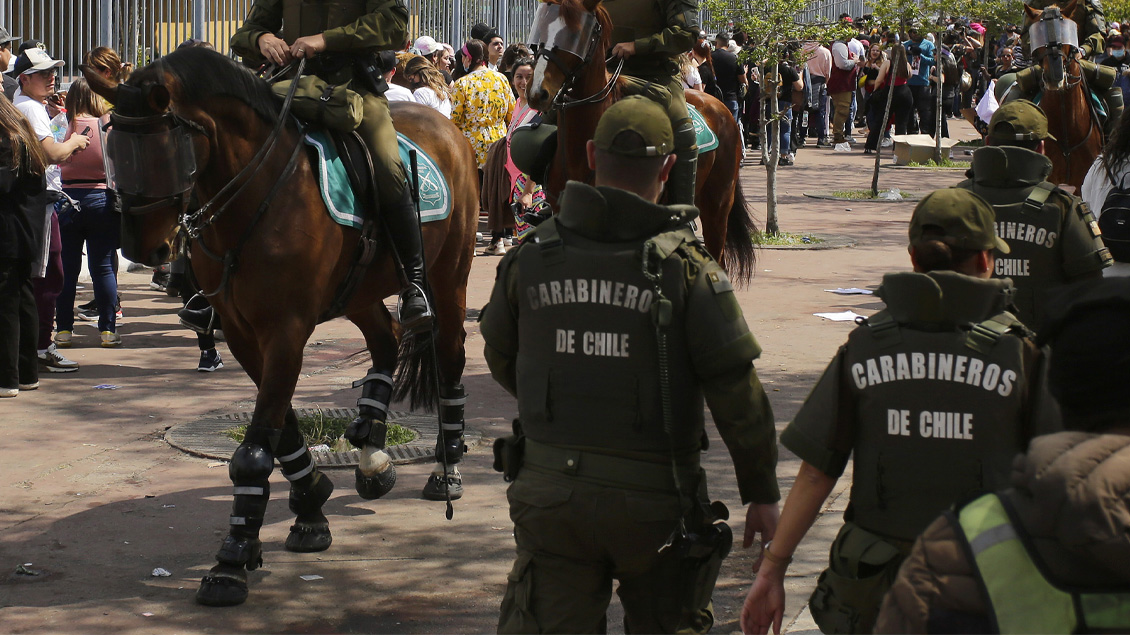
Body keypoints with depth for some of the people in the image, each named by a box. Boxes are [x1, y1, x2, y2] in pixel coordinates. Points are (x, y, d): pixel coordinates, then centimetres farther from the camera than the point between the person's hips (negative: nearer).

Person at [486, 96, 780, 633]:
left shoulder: (529, 257, -2)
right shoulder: (686, 268, -12)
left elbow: (501, 361, 13)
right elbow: (737, 393, -11)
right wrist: (761, 493, 0)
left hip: (548, 486, 2)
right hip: (652, 496, -2)